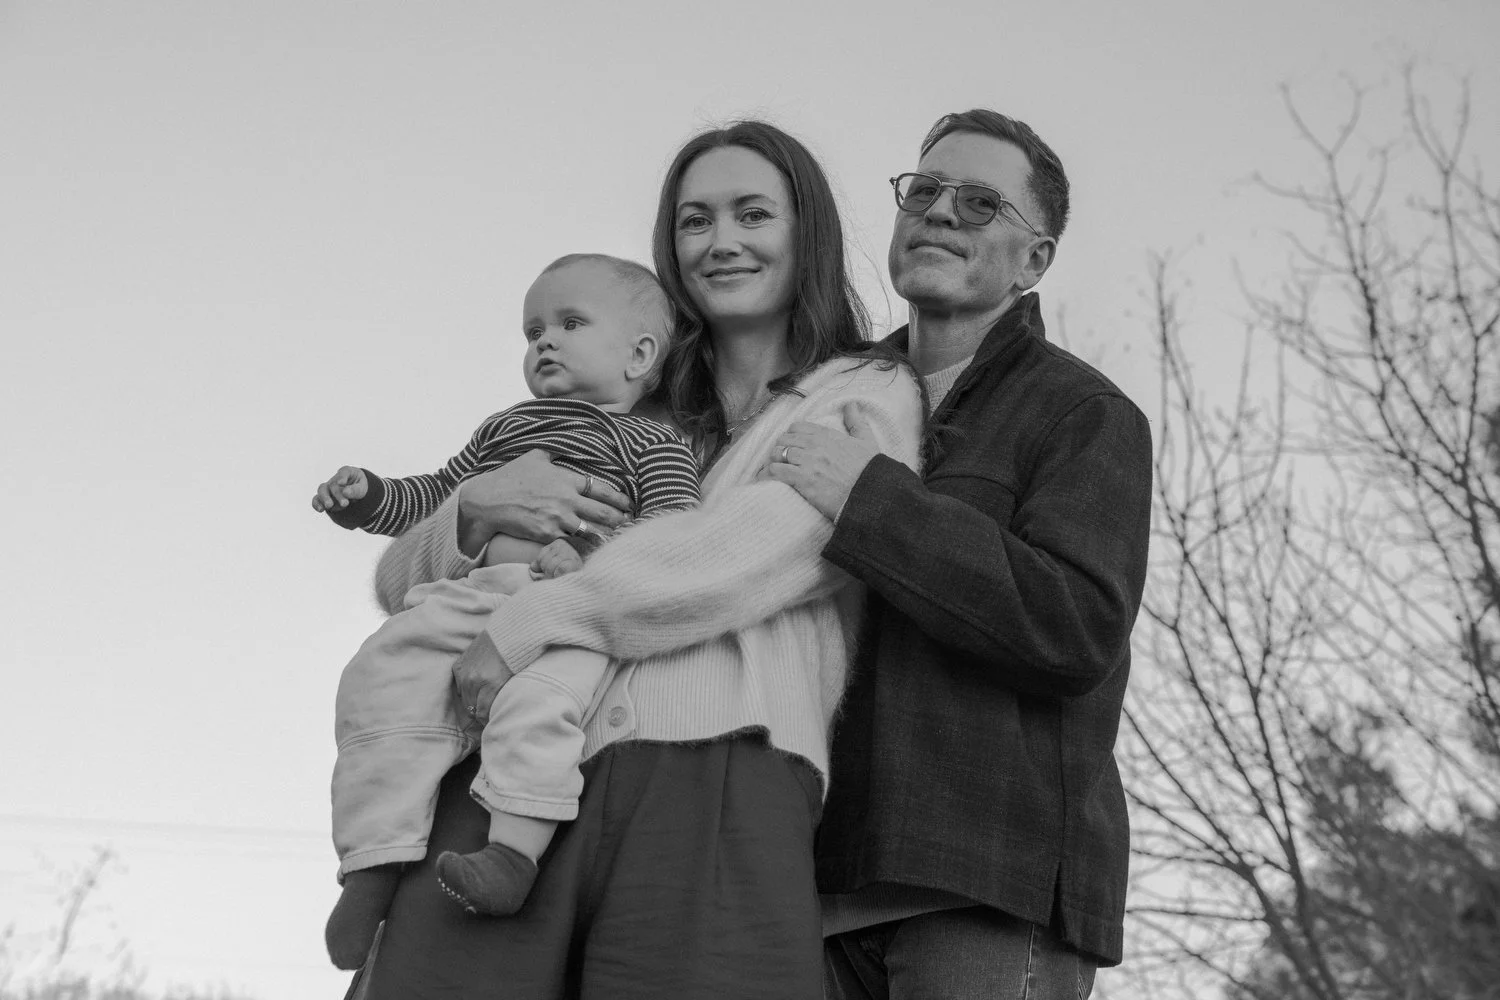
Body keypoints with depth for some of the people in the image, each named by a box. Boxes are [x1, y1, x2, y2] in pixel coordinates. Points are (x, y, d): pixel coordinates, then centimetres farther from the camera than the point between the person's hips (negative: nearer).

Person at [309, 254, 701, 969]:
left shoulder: (653, 444, 15)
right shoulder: (503, 428, 35)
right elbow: (436, 496, 41)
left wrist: (593, 553, -17)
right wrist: (369, 496, 22)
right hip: (466, 597, 5)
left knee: (537, 696, -37)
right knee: (382, 684, -18)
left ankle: (515, 846, -46)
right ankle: (375, 857, -19)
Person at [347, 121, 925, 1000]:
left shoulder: (869, 393, 17)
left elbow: (748, 554, -2)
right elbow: (401, 581, 25)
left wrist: (534, 620, -5)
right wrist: (474, 509, 3)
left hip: (714, 774, -3)